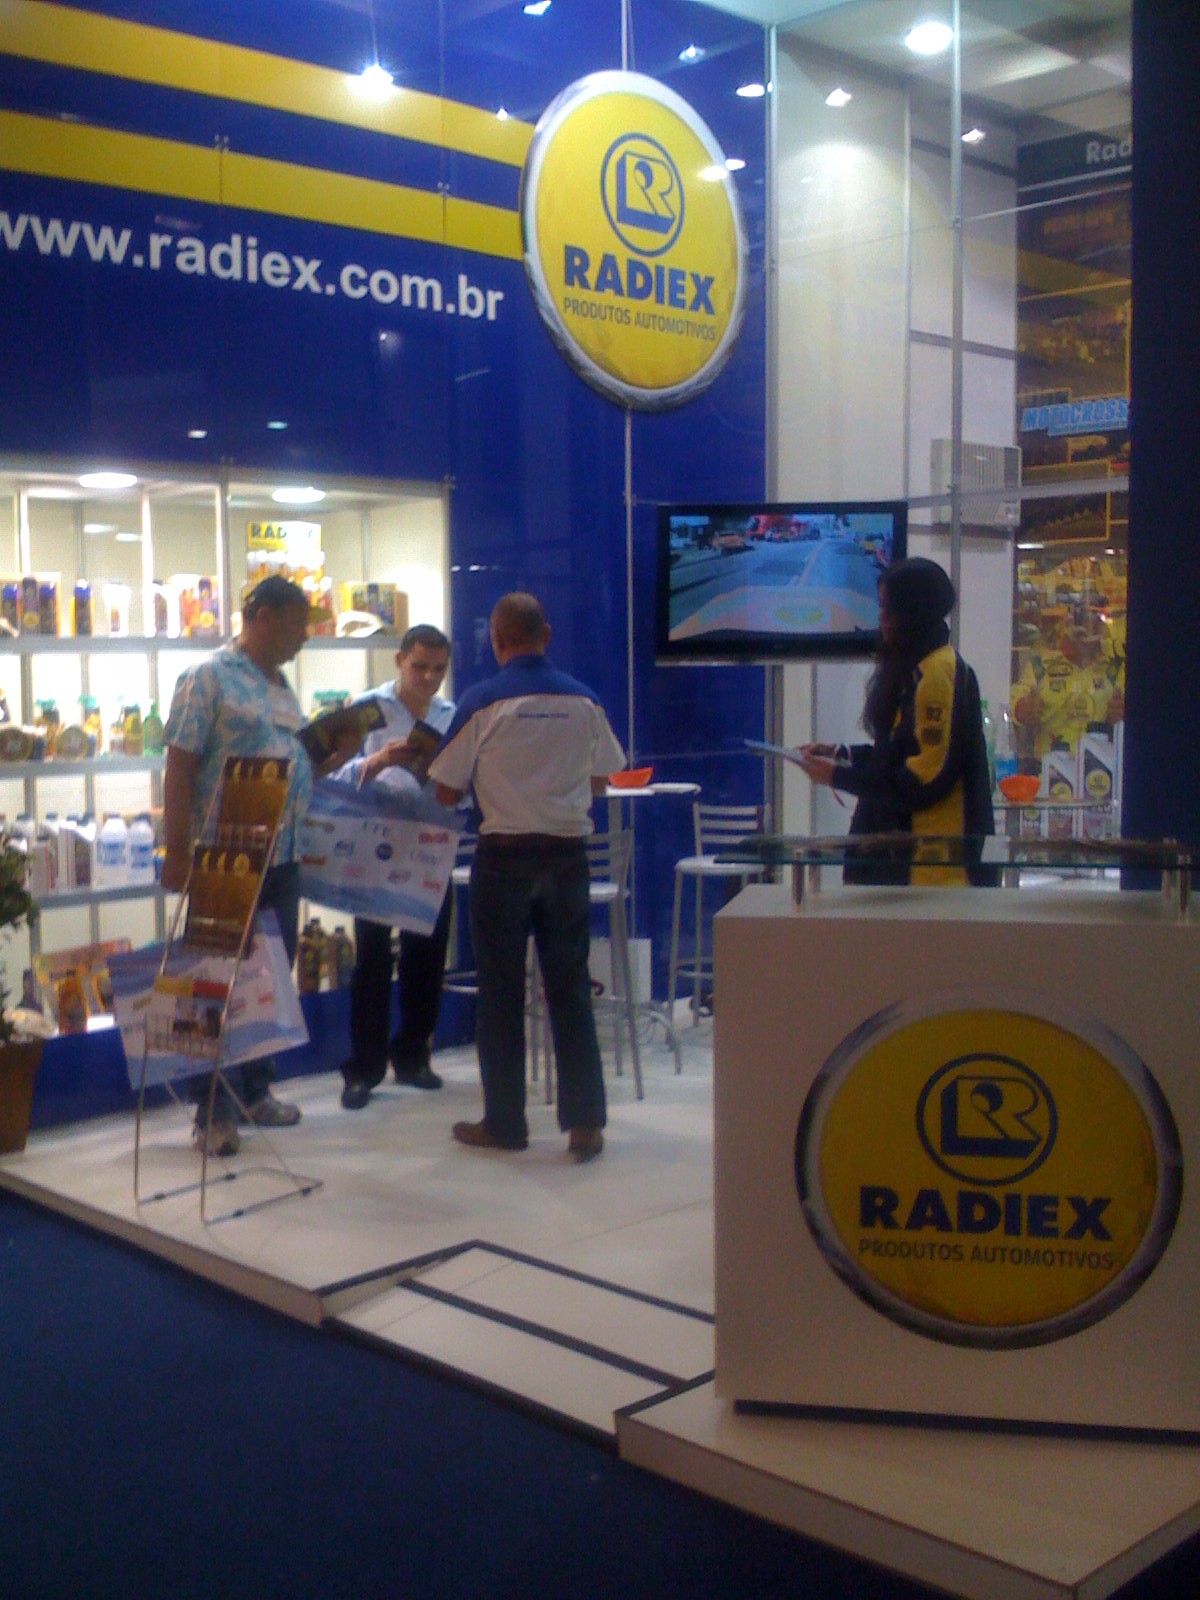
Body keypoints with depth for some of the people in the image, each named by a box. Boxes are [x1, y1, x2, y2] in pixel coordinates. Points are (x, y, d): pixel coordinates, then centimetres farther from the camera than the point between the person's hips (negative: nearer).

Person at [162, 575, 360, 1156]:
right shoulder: (208, 679, -8)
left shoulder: (282, 688, 16)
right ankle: (214, 1112, 8)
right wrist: (176, 854, -18)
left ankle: (256, 1091, 27)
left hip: (281, 860, 8)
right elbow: (179, 769, -13)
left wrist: (338, 755, 5)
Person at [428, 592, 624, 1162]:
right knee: (570, 987, 9)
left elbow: (446, 792, -4)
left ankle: (504, 1123, 15)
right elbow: (600, 778, 11)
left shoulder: (482, 701, -10)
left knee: (501, 992, 7)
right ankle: (584, 1121, 8)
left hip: (504, 853, -3)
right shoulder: (583, 700, -1)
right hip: (567, 852, 3)